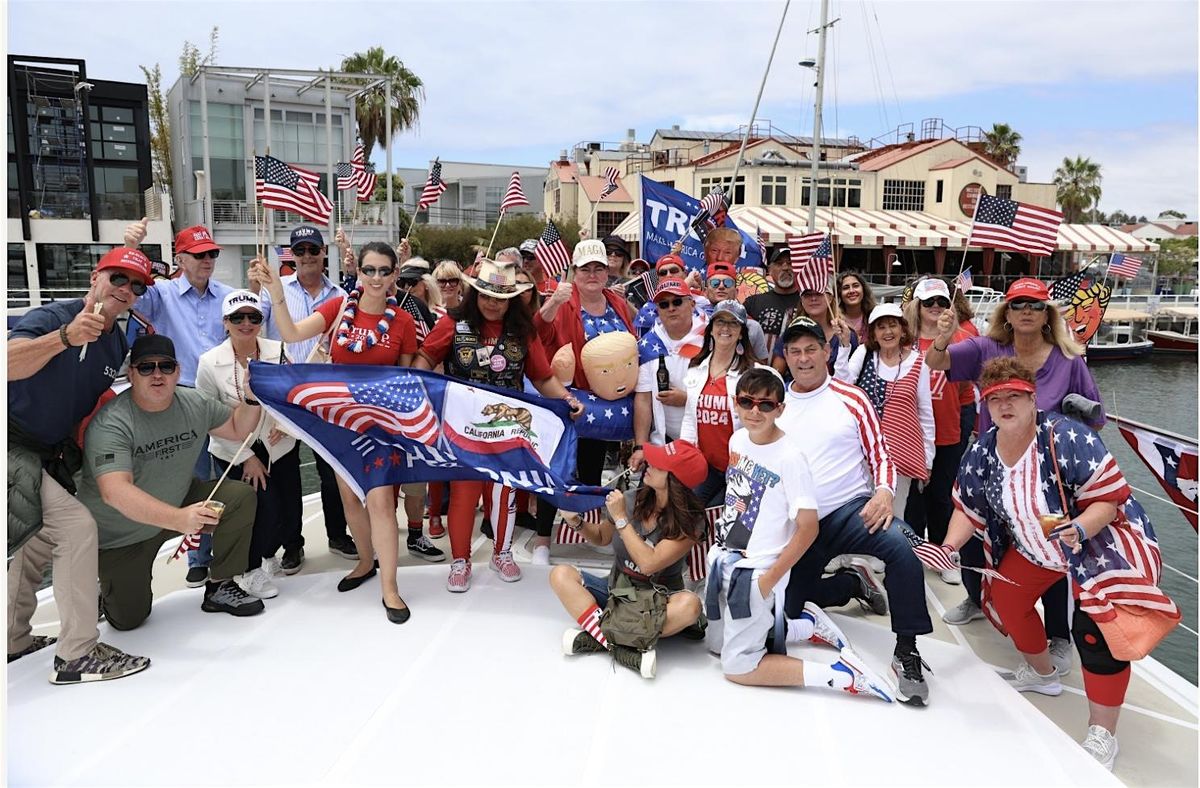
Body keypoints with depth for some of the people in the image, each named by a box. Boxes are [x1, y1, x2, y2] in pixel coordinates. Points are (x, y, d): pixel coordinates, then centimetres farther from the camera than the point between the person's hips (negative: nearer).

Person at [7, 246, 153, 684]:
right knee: (77, 525, -18)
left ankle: (13, 640, 39)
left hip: (47, 455, 9)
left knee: (40, 541, 20)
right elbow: (9, 365, -38)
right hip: (13, 447, -9)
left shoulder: (117, 343, 5)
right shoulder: (51, 317, -18)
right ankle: (77, 656, -11)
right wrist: (66, 338, -51)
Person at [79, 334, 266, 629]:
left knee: (241, 496, -16)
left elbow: (237, 429, 7)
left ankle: (220, 588, -3)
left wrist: (250, 398, -15)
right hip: (119, 535, -4)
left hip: (177, 501, 5)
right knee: (128, 619, -2)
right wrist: (179, 519, -53)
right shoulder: (110, 424, -29)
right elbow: (115, 492, -41)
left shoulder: (194, 404, -10)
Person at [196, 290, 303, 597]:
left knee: (289, 508, 4)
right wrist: (247, 458, -10)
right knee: (265, 505, -18)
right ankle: (251, 569, 10)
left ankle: (292, 545, 41)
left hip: (280, 445, 3)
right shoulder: (210, 362, -13)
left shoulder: (277, 351, -8)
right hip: (235, 452, -2)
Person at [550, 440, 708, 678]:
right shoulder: (630, 499, -6)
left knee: (689, 604, -35)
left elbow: (649, 563, -25)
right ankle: (620, 648, -33)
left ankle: (597, 637, -31)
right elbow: (602, 537, 13)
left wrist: (621, 518, -21)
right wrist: (576, 522, -7)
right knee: (561, 574, -19)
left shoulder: (690, 520, -15)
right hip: (616, 588, 3)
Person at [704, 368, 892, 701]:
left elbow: (808, 528, -20)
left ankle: (844, 674, 1)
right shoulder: (737, 439, 1)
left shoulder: (790, 458, -22)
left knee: (737, 667, -3)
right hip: (723, 560, 8)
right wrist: (720, 545, 12)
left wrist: (768, 581, -17)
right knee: (716, 644, 21)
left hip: (756, 572, -8)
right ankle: (808, 623, 30)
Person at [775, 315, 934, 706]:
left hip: (851, 509, -3)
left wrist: (883, 492, -18)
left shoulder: (851, 398, 1)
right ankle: (851, 585, 26)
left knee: (900, 544, -34)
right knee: (785, 609, -2)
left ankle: (907, 652, -19)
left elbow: (880, 455, 1)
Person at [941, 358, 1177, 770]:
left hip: (1102, 538, -6)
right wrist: (950, 546, -16)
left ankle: (1102, 736, -5)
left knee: (1095, 625, -20)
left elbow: (1109, 497, -26)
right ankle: (1042, 673, 37)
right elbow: (968, 508, -1)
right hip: (1033, 549, 7)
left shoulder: (1067, 438, -28)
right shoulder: (982, 452, -10)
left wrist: (1078, 529, -42)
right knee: (1005, 599, 8)